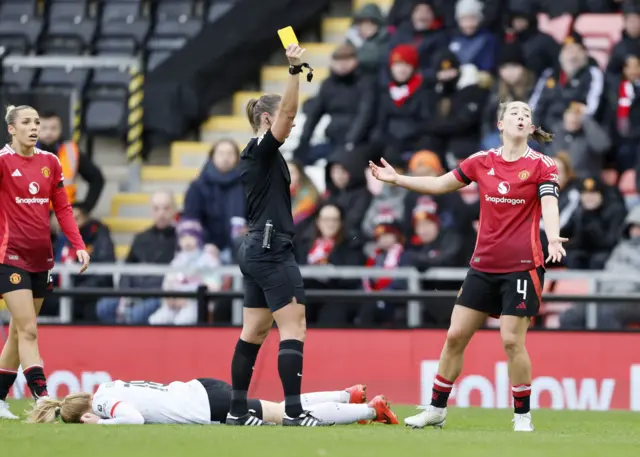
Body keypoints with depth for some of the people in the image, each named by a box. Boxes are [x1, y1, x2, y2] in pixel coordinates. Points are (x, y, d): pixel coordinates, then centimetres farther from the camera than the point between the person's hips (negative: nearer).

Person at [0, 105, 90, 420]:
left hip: (42, 258, 6)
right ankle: (42, 399, -19)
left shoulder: (50, 162, 8)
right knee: (28, 330, -13)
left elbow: (63, 208, 12)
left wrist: (79, 245, 4)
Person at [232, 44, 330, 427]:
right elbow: (286, 110, -26)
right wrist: (295, 70, -34)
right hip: (272, 250, -10)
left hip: (257, 250, 10)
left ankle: (238, 410, 12)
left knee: (255, 332, 11)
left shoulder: (257, 156, 16)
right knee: (294, 327, -12)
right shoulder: (262, 149, -11)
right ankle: (294, 412, -18)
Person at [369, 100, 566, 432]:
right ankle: (436, 410, 16)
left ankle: (522, 416, 4)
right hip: (484, 265, 4)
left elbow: (549, 205, -19)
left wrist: (553, 238, -38)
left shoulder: (541, 166, -6)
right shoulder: (482, 162, 5)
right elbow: (441, 184, 16)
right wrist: (397, 179, 11)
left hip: (522, 266, -4)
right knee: (455, 336, 4)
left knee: (512, 340, -10)